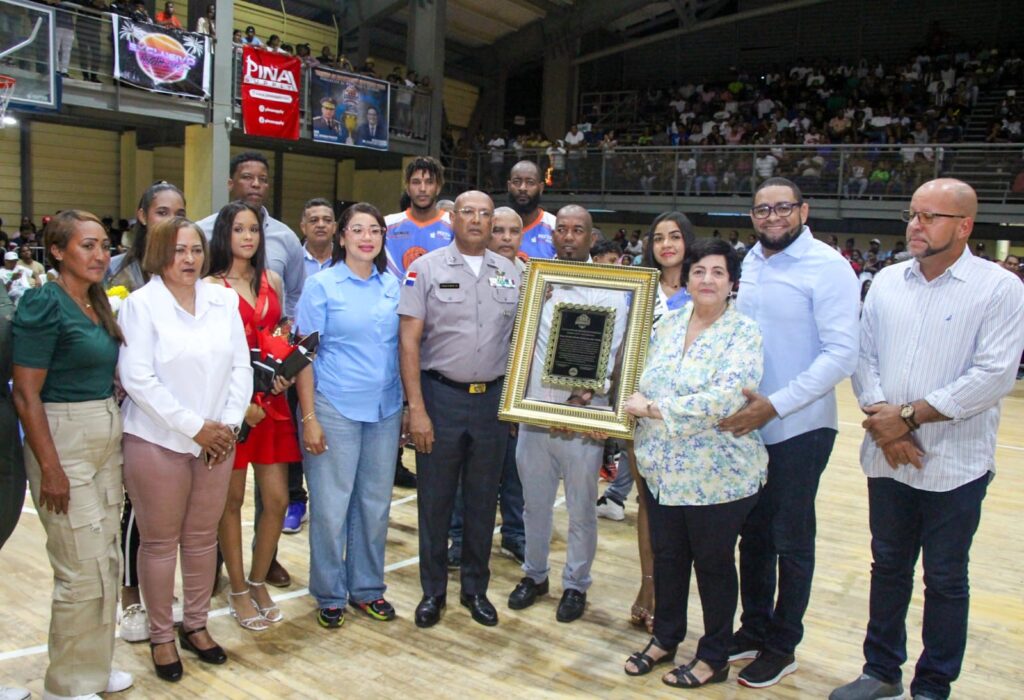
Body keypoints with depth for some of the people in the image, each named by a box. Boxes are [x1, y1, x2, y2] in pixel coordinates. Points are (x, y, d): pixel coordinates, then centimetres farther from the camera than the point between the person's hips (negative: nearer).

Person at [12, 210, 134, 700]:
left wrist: (114, 431, 11)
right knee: (84, 570, -1)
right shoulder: (44, 304, -14)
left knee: (107, 561, 15)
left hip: (107, 439, 8)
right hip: (62, 441, -8)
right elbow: (26, 393, -16)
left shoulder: (98, 303, 9)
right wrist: (50, 469, -18)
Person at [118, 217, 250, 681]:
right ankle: (161, 635, 23)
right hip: (158, 442, -4)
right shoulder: (140, 304, -6)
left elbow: (241, 367, 5)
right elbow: (138, 378, -13)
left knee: (203, 538, 13)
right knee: (160, 542, 8)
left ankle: (196, 624, 30)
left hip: (216, 442, 4)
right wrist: (194, 427, -14)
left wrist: (228, 423, -7)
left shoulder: (223, 301, 6)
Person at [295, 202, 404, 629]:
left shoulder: (392, 286, 7)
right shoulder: (321, 285, -4)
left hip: (385, 410, 4)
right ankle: (330, 595, 21)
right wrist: (308, 418, -11)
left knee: (375, 503, 12)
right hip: (335, 409, -4)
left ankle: (367, 588, 28)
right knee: (331, 506, 3)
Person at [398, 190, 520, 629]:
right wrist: (416, 408, -13)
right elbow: (409, 341, -7)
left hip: (493, 398, 3)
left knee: (483, 500, 12)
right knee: (434, 499, 7)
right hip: (441, 395, -3)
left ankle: (476, 588, 28)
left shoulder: (510, 273, 7)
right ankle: (432, 591, 24)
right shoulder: (427, 268, -3)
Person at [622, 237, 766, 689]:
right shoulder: (667, 325, 6)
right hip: (662, 470, 5)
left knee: (714, 563, 12)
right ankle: (665, 639, 39)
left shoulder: (743, 333, -12)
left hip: (718, 476, -5)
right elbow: (644, 383, 15)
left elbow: (725, 398, -25)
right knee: (667, 558, 18)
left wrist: (654, 409, -21)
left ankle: (714, 658, 30)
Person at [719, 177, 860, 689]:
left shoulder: (827, 266, -12)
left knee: (790, 543, 8)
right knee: (752, 534, 16)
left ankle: (782, 647, 26)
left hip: (798, 428, -6)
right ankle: (754, 629, 34)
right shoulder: (751, 262, 8)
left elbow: (841, 354, -19)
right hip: (748, 425, 6)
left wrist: (774, 405, -23)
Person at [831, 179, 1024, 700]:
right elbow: (864, 356, 4)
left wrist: (909, 415, -16)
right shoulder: (886, 281, 6)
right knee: (888, 568, 16)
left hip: (954, 467, -4)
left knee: (945, 580, 10)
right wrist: (881, 419, -11)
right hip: (886, 459, 4)